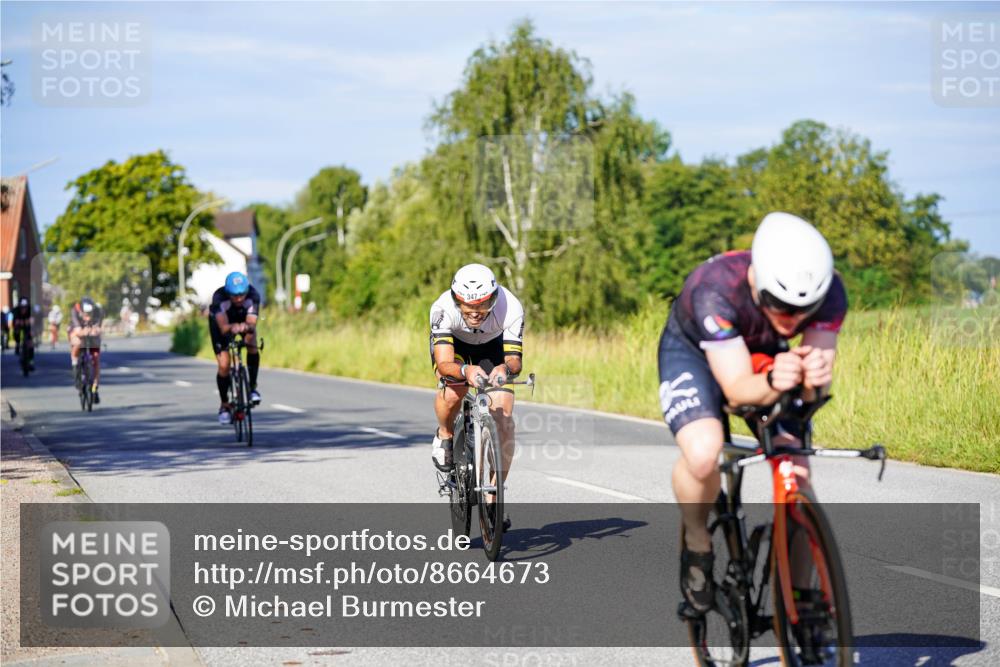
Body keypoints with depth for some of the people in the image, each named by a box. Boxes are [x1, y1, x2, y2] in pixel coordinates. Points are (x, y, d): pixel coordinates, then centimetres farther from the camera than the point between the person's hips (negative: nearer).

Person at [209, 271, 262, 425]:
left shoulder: (253, 296, -35)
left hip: (243, 321, 2)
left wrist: (246, 326, -68)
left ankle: (252, 387, -12)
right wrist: (232, 327, -71)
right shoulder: (219, 297, -39)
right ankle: (224, 405, 7)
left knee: (252, 343, -29)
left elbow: (252, 323, -44)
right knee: (224, 365, -12)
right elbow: (223, 327, -49)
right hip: (220, 322, -2)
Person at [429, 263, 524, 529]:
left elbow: (514, 360, -37)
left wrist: (506, 368, -61)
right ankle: (444, 436, 3)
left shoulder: (511, 309, -37)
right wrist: (465, 370, -65)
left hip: (494, 346, 1)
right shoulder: (443, 309, -38)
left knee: (503, 414, -15)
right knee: (453, 392, -32)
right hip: (454, 342, -1)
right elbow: (443, 364, -43)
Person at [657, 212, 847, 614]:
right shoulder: (715, 290, -41)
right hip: (693, 351, -3)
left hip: (765, 354, 4)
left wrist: (815, 380, -54)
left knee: (797, 472, -11)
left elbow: (817, 383, -30)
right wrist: (772, 384, -61)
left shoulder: (828, 292, -30)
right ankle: (696, 545, -1)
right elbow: (737, 388, -40)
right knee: (703, 454, -31)